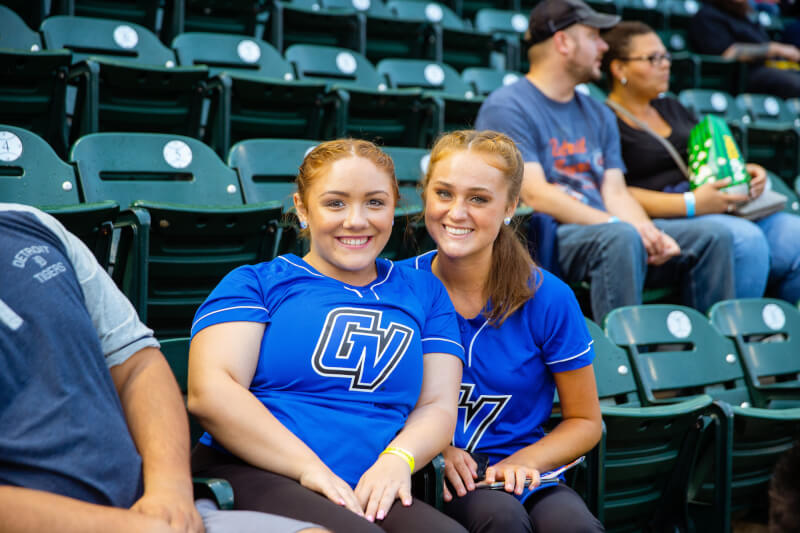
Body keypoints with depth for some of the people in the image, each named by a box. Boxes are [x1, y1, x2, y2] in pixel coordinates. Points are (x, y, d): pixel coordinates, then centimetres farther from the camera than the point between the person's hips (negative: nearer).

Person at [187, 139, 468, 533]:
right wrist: (309, 466, -14)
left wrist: (398, 459, -9)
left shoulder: (424, 292, 22)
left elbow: (437, 405, 14)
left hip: (367, 492, 3)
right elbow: (210, 392, -4)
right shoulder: (254, 284, 11)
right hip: (253, 476, -3)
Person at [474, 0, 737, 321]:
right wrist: (615, 222, -21)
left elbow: (616, 192, 12)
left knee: (709, 235, -8)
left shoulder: (598, 115, 22)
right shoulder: (506, 108, -3)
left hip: (601, 234, 8)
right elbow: (535, 195, -14)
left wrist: (651, 234, -9)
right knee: (620, 235, -36)